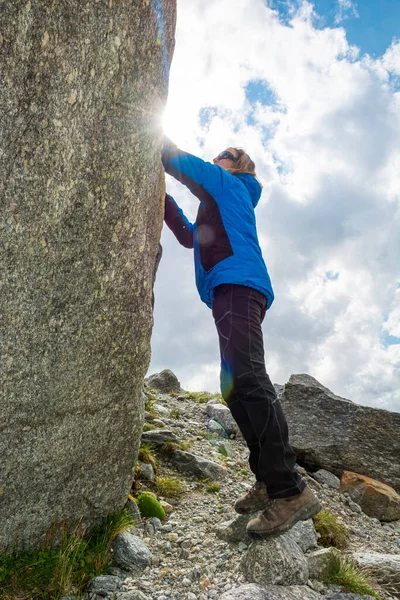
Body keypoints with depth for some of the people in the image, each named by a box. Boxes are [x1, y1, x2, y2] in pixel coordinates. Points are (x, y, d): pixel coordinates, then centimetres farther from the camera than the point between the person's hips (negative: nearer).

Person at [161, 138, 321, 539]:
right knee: (235, 387, 3)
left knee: (247, 378, -24)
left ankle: (289, 491, -27)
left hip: (236, 285, -10)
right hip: (235, 292, 10)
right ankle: (269, 482, 4)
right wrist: (164, 202, 38)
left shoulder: (230, 185, 14)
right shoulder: (220, 206, 38)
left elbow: (179, 161, 10)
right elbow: (189, 237, 42)